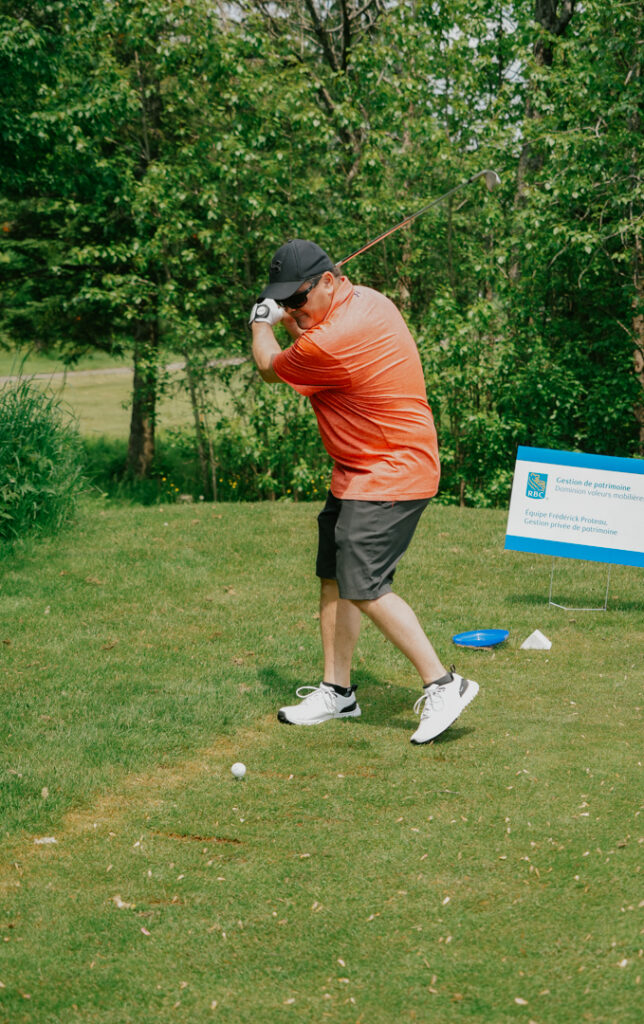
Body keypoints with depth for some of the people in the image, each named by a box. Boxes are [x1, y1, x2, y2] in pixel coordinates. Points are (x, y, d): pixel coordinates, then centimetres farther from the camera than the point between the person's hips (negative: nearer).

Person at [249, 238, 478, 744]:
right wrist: (292, 324, 12)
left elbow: (269, 369, -4)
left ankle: (443, 684, -10)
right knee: (334, 576, 12)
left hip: (389, 477, -11)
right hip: (359, 474, 11)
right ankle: (338, 691, 20)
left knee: (363, 587, -16)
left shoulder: (329, 345, -25)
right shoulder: (369, 300, 4)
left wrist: (261, 324, 15)